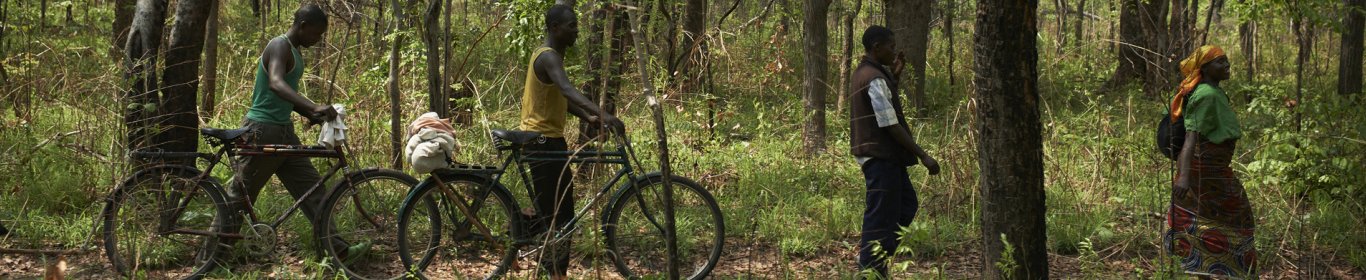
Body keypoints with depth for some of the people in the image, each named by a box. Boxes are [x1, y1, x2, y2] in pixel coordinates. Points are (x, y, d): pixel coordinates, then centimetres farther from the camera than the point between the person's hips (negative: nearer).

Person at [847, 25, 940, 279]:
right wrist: (923, 155, -18)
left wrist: (895, 76, 17)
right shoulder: (875, 79, -18)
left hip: (884, 156, 11)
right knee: (881, 216, -5)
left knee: (907, 205, 18)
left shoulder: (864, 73, 14)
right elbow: (890, 125, -21)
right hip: (881, 156, -11)